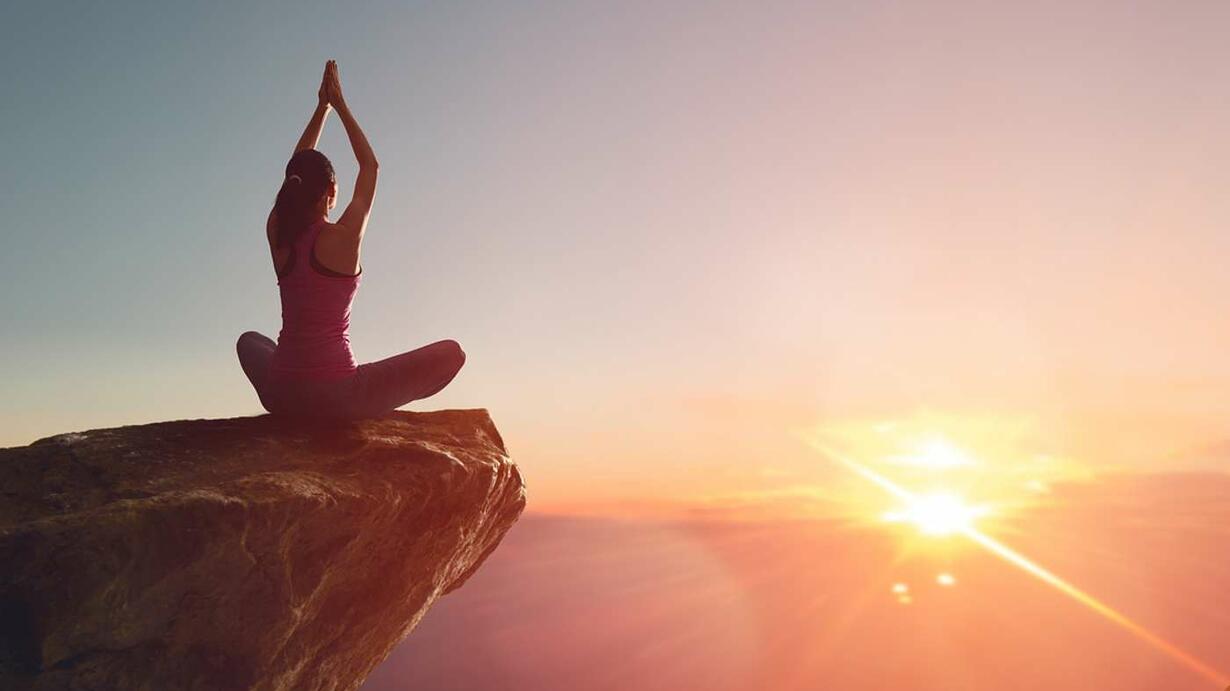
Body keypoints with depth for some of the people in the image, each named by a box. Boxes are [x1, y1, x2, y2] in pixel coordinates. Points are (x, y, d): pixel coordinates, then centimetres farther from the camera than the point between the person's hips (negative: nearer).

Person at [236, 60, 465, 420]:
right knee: (451, 352, 3)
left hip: (281, 395, 5)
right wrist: (339, 104, 15)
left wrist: (322, 107, 24)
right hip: (338, 396, -5)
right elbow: (370, 166, 6)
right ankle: (366, 404, 4)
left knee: (249, 340, 40)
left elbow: (298, 169, 19)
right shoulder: (344, 237, -10)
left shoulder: (278, 235, 2)